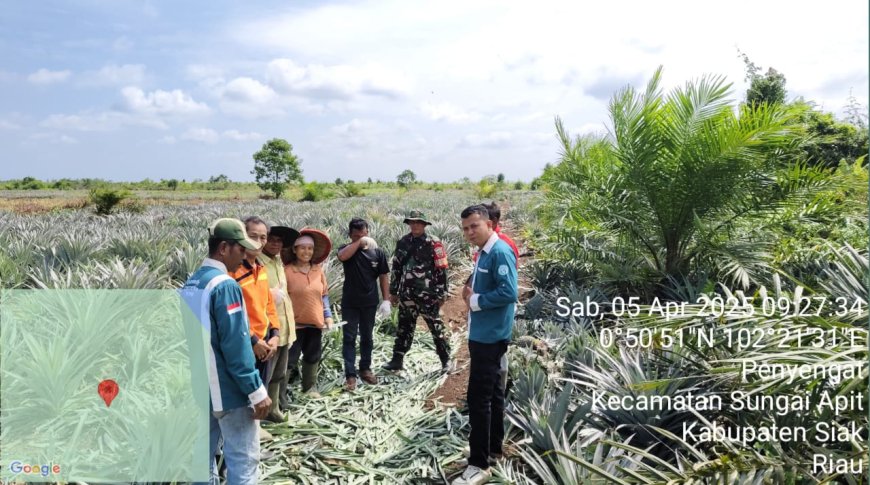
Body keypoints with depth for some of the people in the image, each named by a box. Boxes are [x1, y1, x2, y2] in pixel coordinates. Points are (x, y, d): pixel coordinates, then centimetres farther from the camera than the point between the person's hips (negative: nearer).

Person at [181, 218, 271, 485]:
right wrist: (257, 391, -18)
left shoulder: (190, 284, 8)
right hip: (228, 390, -9)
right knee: (243, 461, 0)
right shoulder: (225, 285, -19)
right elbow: (235, 345, -23)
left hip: (199, 387, 9)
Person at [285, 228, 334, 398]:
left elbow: (324, 295, 12)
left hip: (316, 322, 5)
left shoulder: (318, 270, 5)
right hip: (295, 323, -5)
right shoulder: (286, 271, -12)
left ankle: (310, 387, 34)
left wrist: (328, 316, 7)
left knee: (313, 357, 18)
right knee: (289, 359, 0)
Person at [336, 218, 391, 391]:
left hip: (369, 302, 1)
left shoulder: (378, 252, -3)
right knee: (349, 338, 0)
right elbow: (342, 256, -30)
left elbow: (384, 277, 1)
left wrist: (386, 299, -4)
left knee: (366, 337, 14)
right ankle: (350, 374, 4)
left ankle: (365, 369, 28)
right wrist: (359, 242, -27)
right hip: (350, 303, -1)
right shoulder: (347, 249, -5)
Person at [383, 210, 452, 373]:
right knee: (404, 328, 12)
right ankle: (397, 360, 21)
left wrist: (442, 293, -8)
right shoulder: (403, 242, 6)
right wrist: (393, 291, 12)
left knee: (436, 327, 4)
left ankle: (446, 360, 15)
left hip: (428, 294, -4)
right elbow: (395, 268, 12)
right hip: (407, 294, 4)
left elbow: (441, 269, -7)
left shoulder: (434, 243, -8)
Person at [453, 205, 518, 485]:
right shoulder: (483, 253, 12)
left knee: (478, 398, -7)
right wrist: (473, 297, 3)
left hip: (490, 337, -10)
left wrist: (476, 301, -15)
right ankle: (494, 447, 30)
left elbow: (509, 293, -26)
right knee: (492, 392, 18)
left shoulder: (500, 252, -17)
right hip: (483, 334, 10)